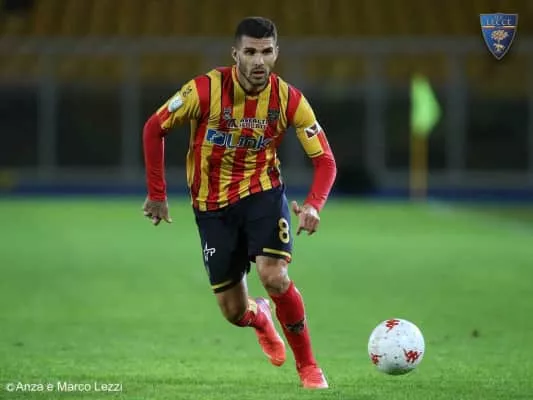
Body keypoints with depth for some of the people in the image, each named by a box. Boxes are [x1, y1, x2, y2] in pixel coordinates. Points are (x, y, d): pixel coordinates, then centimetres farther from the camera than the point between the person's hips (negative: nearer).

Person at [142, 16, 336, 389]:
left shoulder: (289, 100, -14)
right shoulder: (206, 90, -19)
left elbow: (325, 160, -10)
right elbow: (154, 129, -7)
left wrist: (313, 205, -28)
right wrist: (157, 194, -7)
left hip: (263, 193, 0)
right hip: (213, 204, 0)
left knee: (274, 276, -25)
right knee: (234, 311, 3)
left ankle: (308, 365, -3)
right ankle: (260, 317, 44)